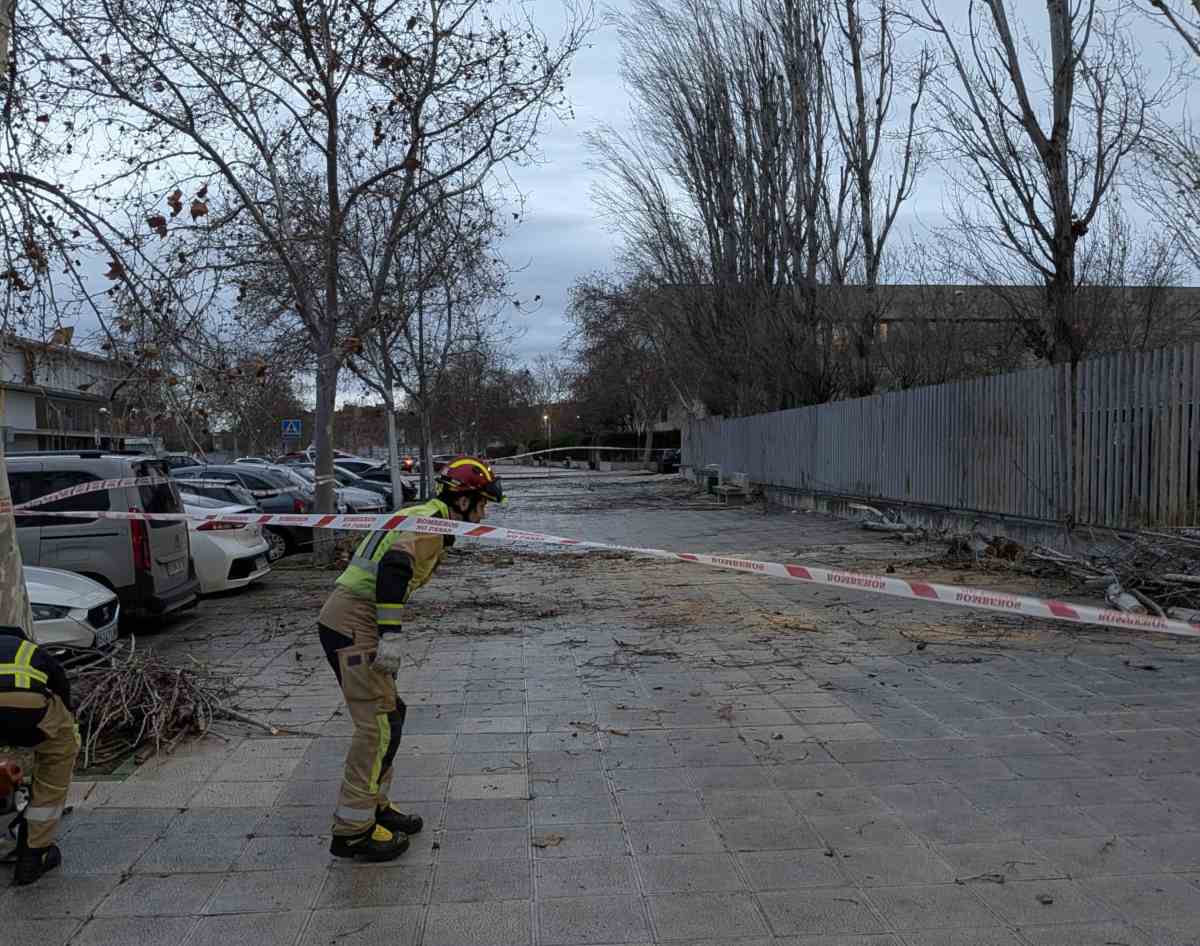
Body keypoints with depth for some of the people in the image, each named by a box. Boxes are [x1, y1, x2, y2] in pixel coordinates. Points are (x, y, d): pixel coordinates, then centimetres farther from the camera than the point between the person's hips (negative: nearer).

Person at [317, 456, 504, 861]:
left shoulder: (424, 517, 18)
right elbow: (394, 567, -29)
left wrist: (386, 635, 23)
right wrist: (392, 635, -31)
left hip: (344, 622, 10)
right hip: (353, 627, -10)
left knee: (389, 713, 17)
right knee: (379, 725, -7)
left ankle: (374, 806, 28)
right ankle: (352, 830, 1)